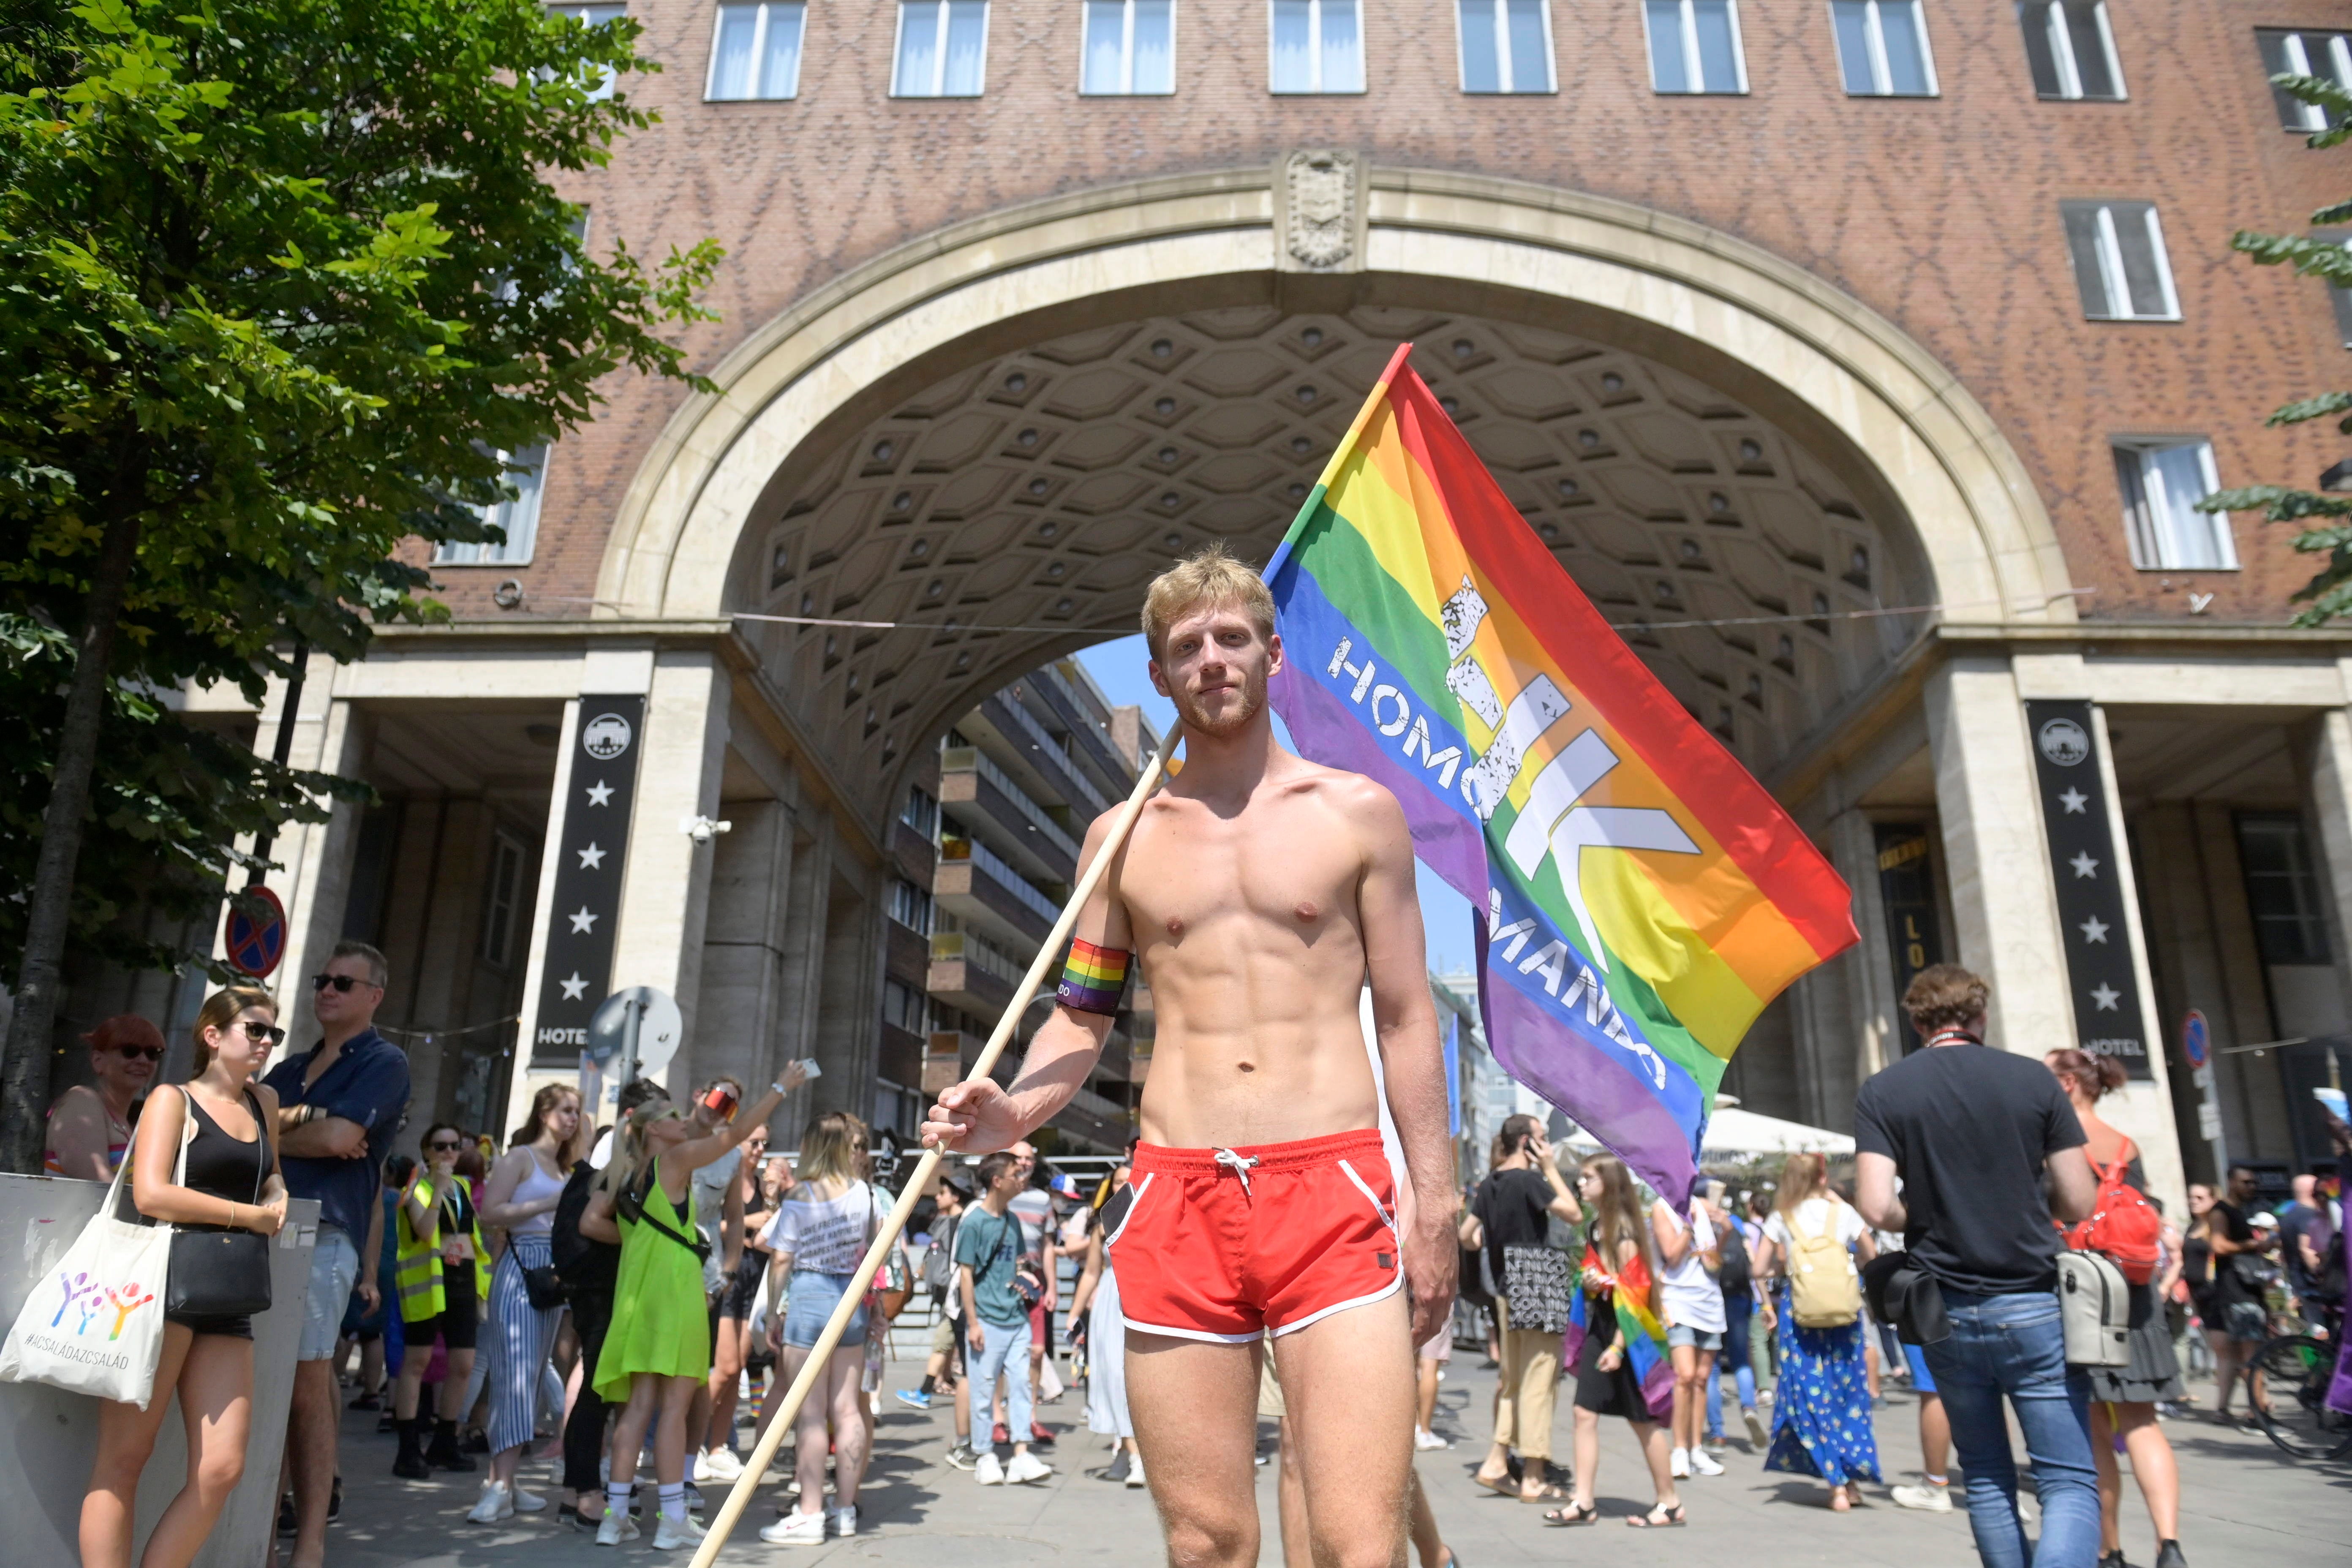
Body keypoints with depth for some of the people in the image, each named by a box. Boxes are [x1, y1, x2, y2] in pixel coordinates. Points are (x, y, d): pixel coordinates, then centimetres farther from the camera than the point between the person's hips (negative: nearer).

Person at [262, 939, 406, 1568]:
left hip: (326, 1234, -6)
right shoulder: (291, 1068, 23)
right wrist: (299, 1121, -9)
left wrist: (267, 1133, 4)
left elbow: (339, 1137, -12)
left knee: (307, 1384, -6)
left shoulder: (384, 1062, 1)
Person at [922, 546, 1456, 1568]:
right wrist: (1012, 1112, -5)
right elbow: (1081, 1015, 15)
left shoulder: (1356, 813, 7)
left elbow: (1406, 1017, 7)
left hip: (1334, 1190, -1)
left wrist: (1435, 1199, 3)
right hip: (1175, 1198, 2)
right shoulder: (1122, 837, 11)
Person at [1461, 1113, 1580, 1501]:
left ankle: (1496, 1463, 17)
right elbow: (1574, 1214, -18)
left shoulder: (1489, 1185, 8)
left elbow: (1465, 1237, 11)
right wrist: (1552, 1170, -10)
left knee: (1512, 1381, 17)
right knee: (1537, 1383, -1)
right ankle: (1533, 1479, 4)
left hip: (1505, 1292, 8)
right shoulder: (1529, 1180, -14)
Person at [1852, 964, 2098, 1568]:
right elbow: (2079, 1203, -2)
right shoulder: (2033, 1079, -3)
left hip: (1947, 1311, 1)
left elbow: (1877, 1207, -13)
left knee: (1987, 1479, 18)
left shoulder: (1882, 1092, -4)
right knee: (2071, 1482, 2)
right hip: (2034, 1307, -1)